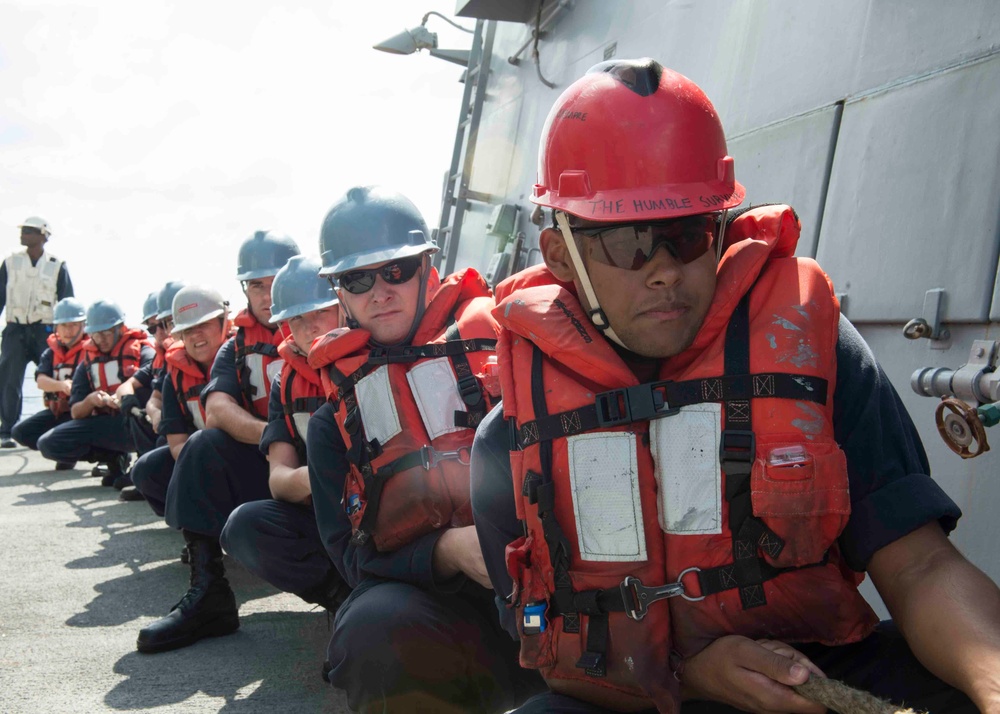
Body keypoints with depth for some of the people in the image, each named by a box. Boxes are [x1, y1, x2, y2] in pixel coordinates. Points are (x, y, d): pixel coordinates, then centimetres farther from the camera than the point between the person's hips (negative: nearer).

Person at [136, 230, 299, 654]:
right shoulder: (237, 349, 13)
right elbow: (218, 409, -7)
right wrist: (267, 435, -27)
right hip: (264, 462, 4)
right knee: (205, 447, -21)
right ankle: (207, 594, -23)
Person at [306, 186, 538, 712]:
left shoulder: (501, 332, 11)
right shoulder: (335, 420, 18)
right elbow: (353, 555, 9)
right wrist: (448, 552, -12)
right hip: (436, 597, 2)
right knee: (374, 629, -32)